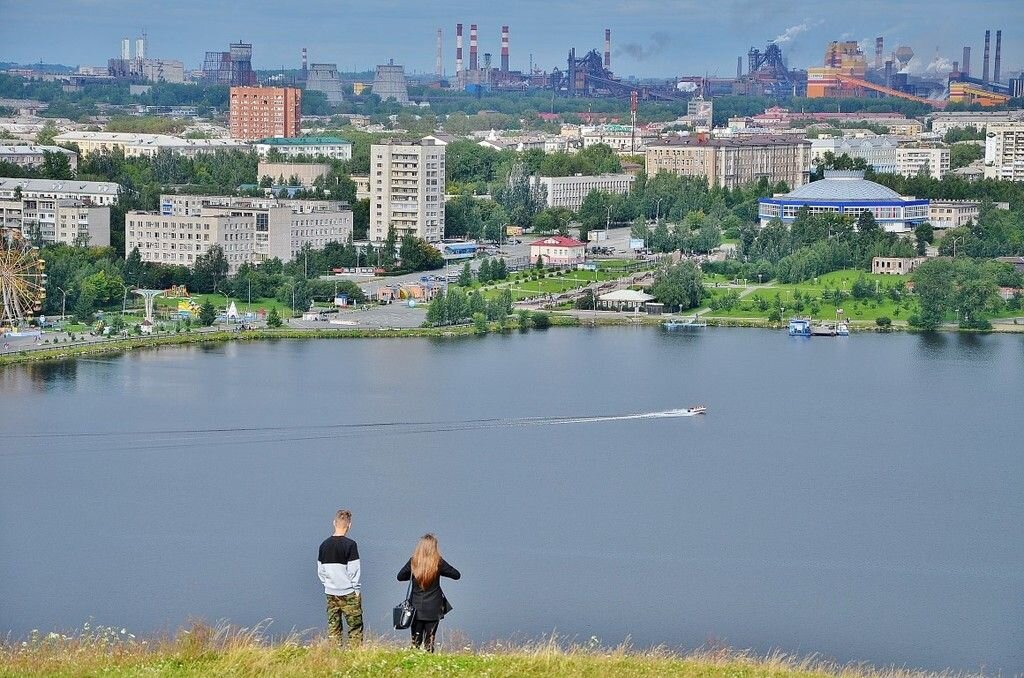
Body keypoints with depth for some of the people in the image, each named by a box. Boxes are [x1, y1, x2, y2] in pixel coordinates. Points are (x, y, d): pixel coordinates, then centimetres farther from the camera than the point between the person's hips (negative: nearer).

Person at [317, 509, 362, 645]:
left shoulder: (324, 545, 3)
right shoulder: (350, 544, -12)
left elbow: (320, 570, 9)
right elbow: (353, 570, -12)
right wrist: (356, 589, -1)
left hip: (330, 593, 5)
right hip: (349, 593, -5)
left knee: (333, 627, 8)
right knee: (355, 627, 1)